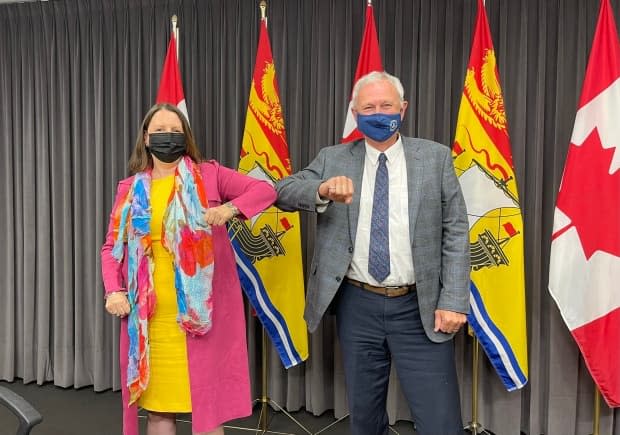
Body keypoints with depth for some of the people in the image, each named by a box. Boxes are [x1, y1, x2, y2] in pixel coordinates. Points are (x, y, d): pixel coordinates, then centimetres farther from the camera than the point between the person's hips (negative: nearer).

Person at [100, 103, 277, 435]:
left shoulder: (209, 175, 3)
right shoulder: (130, 188, 11)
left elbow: (265, 189, -2)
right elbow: (112, 246, 13)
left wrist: (230, 208, -20)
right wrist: (113, 291, -3)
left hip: (200, 312, -2)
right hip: (149, 316, 3)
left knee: (207, 403, 4)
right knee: (157, 408, 12)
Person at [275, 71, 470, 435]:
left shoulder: (435, 157, 1)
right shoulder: (333, 159, 4)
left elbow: (456, 232, 0)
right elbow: (283, 192, -5)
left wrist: (453, 300, -7)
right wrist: (322, 190, -26)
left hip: (419, 307, -1)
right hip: (357, 304, 2)